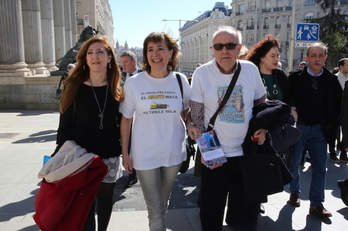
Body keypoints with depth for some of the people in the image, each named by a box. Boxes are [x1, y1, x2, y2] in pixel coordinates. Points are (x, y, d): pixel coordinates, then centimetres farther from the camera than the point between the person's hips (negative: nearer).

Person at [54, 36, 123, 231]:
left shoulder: (117, 89, 2)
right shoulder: (74, 87, -4)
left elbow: (122, 122, 7)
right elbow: (65, 124, -3)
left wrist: (125, 150, 3)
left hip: (109, 156, 2)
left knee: (105, 199, 16)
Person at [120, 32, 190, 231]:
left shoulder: (180, 80, -3)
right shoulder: (134, 83, -8)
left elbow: (187, 111, 11)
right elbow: (126, 119, -1)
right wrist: (125, 152, -1)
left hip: (174, 152, 3)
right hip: (144, 155, -2)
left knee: (163, 203, 22)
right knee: (155, 209, 4)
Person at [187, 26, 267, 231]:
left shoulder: (251, 69, -2)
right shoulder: (202, 73, -8)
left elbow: (262, 102, 13)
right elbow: (196, 115, -3)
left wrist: (262, 127, -3)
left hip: (247, 152, 2)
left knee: (247, 209, 15)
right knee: (211, 212, 11)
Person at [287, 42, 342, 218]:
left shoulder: (331, 81, 2)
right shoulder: (295, 78, -5)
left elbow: (337, 106, 4)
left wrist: (331, 126, -4)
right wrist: (290, 113, -17)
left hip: (319, 129, 2)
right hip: (298, 127, -1)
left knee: (320, 167, 4)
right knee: (294, 163, 12)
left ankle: (316, 204, 15)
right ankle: (294, 193, 33)